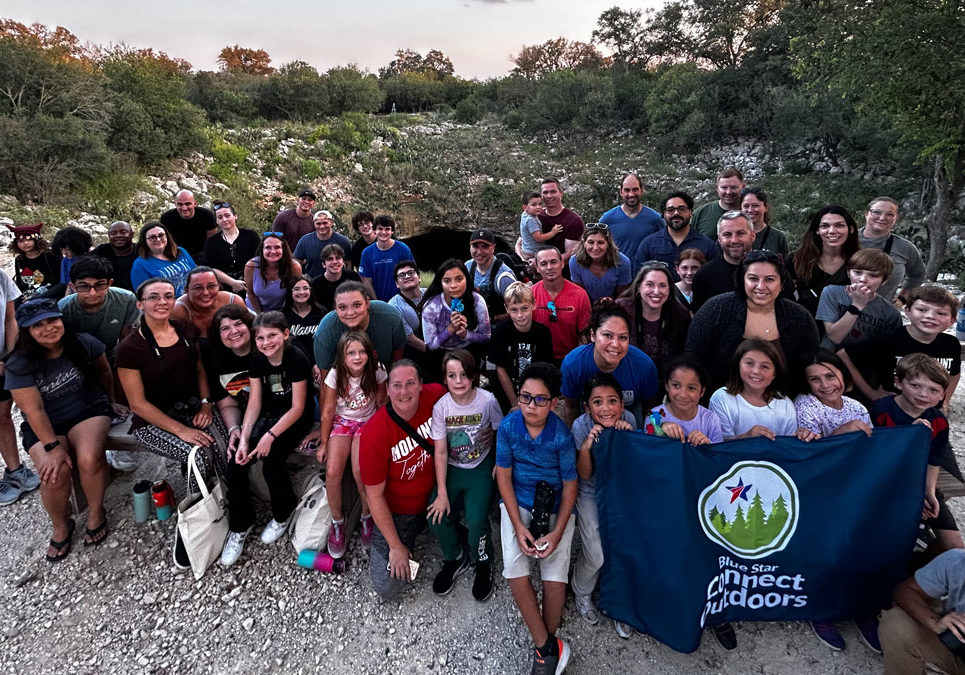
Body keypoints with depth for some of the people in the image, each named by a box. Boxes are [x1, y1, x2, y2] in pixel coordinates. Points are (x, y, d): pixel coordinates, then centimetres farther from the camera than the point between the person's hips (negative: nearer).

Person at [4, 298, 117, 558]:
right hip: (45, 426, 0)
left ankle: (96, 512, -2)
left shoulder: (84, 343, -9)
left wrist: (109, 402, 19)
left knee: (89, 459, -30)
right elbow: (34, 410, -15)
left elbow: (104, 372, 10)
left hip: (88, 411, 0)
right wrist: (53, 447, -21)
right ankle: (60, 526, 5)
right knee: (54, 474, -26)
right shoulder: (19, 365, -12)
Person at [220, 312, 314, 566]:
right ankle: (239, 525, 5)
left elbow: (297, 408, -17)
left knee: (271, 461, -26)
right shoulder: (257, 360, -2)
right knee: (235, 460, -15)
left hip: (296, 419, -5)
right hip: (268, 414, 5)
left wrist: (270, 436, -24)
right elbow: (254, 403, -4)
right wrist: (244, 438, -16)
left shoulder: (297, 359, -20)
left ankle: (284, 512, 6)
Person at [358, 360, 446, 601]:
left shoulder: (435, 396, -20)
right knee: (386, 588, -7)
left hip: (432, 495, 3)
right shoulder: (374, 433, -26)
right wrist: (396, 547, -13)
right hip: (396, 511, -3)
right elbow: (374, 495, -17)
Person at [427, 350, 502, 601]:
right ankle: (456, 558, 17)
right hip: (451, 468, 2)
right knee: (437, 517, -15)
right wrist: (442, 493, -13)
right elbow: (440, 453, -10)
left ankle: (483, 564, 14)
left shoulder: (487, 401, -16)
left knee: (476, 521, -19)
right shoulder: (441, 407, -13)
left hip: (481, 467, -2)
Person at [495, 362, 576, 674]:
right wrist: (518, 526, -12)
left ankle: (544, 645, 16)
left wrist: (557, 533, -13)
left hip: (556, 504, -1)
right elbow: (504, 476, -6)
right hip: (517, 500, 1)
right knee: (514, 571, -17)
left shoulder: (562, 435, -18)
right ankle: (549, 647, 2)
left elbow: (570, 485, -8)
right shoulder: (508, 426, -14)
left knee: (555, 579, -13)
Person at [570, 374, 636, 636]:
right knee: (596, 556, -6)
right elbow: (584, 475, -17)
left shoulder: (628, 420, -18)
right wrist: (585, 447, -36)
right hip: (590, 494, -2)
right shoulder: (581, 426, -23)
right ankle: (582, 594, 27)